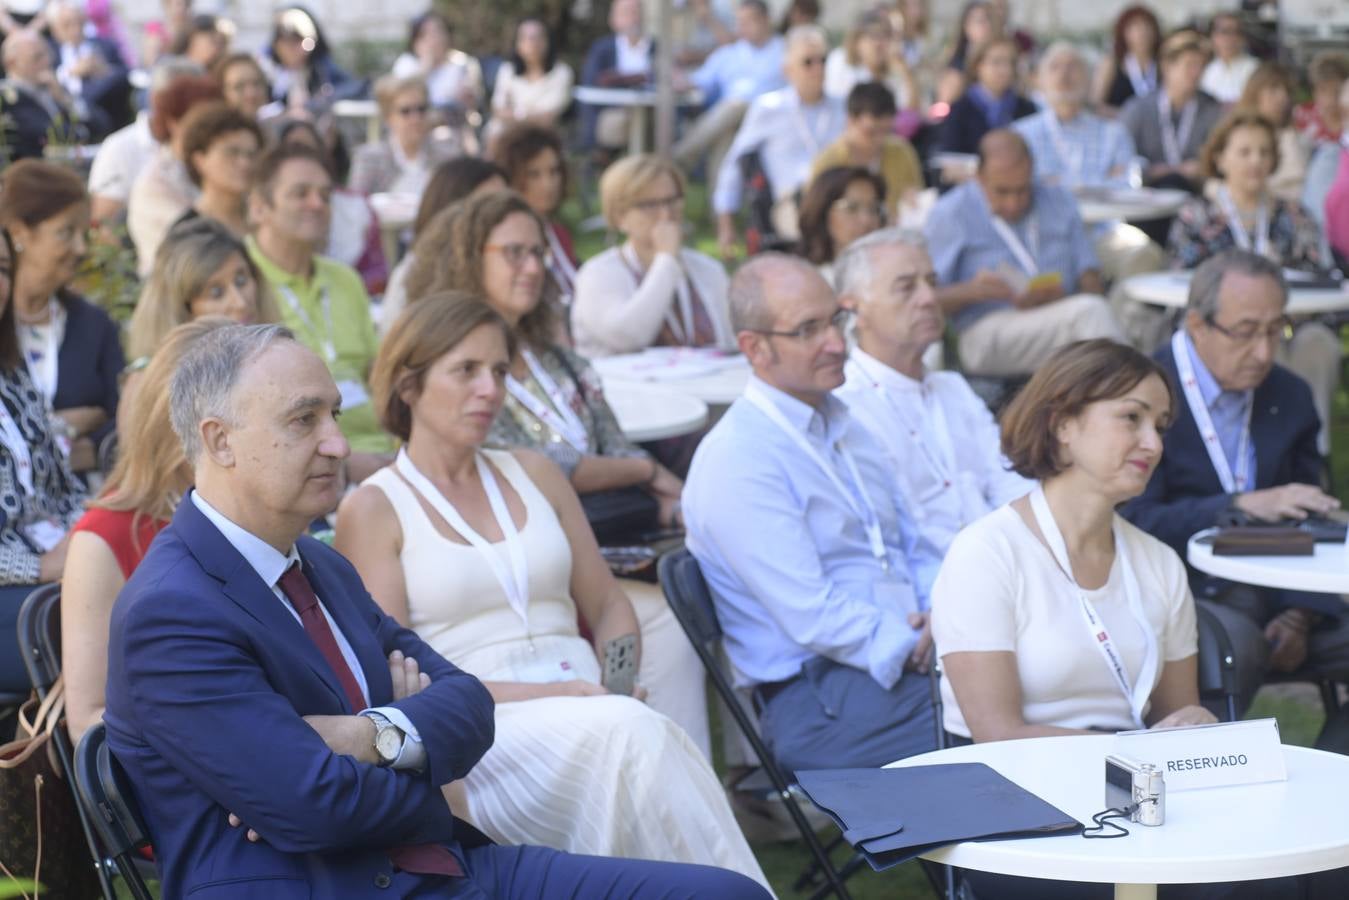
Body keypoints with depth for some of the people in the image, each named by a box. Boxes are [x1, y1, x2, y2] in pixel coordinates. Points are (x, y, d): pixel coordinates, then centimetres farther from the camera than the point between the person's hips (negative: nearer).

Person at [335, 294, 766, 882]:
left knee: (633, 731, -34)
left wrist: (619, 679, -3)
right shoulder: (373, 511, 3)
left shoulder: (533, 475, 18)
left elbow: (608, 606, 20)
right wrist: (533, 694, -15)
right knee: (629, 730, -34)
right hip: (475, 728, -4)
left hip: (585, 706, 4)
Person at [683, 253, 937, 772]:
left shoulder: (842, 426, 20)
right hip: (822, 701, -9)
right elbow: (814, 619, -15)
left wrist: (933, 618, 4)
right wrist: (914, 649, -12)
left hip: (907, 659, 9)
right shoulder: (736, 461, -10)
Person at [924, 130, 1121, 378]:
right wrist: (970, 291, -19)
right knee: (1090, 311, -31)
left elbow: (1091, 281, 12)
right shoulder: (949, 215, 5)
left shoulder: (1059, 203, 19)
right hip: (988, 332, -5)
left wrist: (1060, 298, -11)